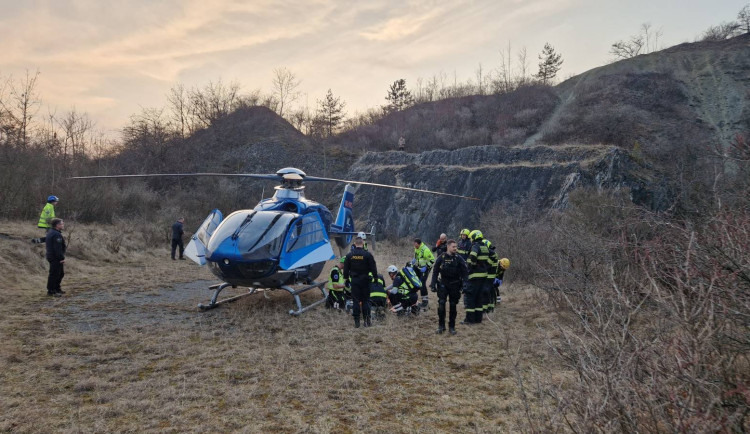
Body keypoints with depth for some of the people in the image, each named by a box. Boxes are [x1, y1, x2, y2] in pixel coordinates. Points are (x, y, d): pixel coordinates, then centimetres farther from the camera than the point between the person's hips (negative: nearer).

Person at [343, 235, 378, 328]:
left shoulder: (349, 255, -1)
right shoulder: (367, 255, -8)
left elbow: (346, 269, 6)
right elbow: (373, 268, -5)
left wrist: (346, 278, 18)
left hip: (354, 281, 1)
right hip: (365, 280, -1)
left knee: (356, 300, 5)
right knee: (365, 300, 7)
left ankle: (356, 321, 5)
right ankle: (367, 320, 6)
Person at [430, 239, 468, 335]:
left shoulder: (459, 259, -2)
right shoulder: (441, 258, -3)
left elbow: (465, 272, 0)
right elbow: (435, 272, 3)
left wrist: (465, 284, -8)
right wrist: (433, 284, -2)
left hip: (455, 285, 1)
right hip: (443, 284, -1)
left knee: (453, 306, 7)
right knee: (441, 303, -11)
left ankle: (452, 327, 18)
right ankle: (441, 325, 1)